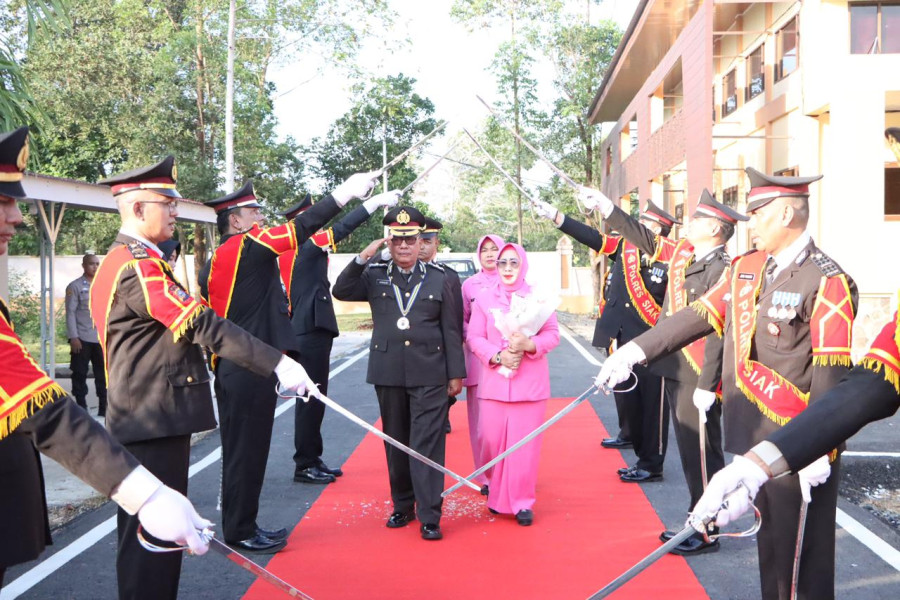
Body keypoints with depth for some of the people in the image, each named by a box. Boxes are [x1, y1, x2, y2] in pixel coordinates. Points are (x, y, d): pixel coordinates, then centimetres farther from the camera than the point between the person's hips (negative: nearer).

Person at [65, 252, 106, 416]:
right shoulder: (75, 286, -3)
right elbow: (70, 313, -7)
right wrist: (73, 337, -13)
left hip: (102, 338, 4)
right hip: (82, 338, -4)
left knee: (104, 374, 7)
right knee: (80, 374, 3)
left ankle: (104, 408, 15)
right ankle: (81, 409, 11)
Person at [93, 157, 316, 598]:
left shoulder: (122, 261, 15)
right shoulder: (139, 266, -18)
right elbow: (203, 326, -25)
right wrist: (278, 363, -27)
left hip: (147, 420, 11)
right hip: (154, 424, -11)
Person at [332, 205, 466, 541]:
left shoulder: (438, 279, 2)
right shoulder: (375, 276, 6)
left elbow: (452, 330, 3)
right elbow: (340, 291, -7)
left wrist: (456, 373, 1)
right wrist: (362, 259, -16)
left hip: (429, 376, -2)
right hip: (388, 374, 2)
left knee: (427, 444, -4)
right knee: (395, 443, 12)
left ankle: (429, 516, 1)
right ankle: (402, 506, 26)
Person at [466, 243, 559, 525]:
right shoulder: (484, 298, 7)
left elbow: (552, 334, 1)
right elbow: (474, 337, 3)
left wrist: (529, 345, -17)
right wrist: (497, 356, -13)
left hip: (530, 382, -1)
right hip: (493, 382, 1)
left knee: (525, 445, 0)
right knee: (492, 441, 2)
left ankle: (522, 502, 14)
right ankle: (497, 493, 25)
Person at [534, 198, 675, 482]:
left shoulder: (669, 260, -8)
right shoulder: (625, 247, 7)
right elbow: (590, 236, 6)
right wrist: (554, 214, 2)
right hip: (621, 341, 6)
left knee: (652, 406, 3)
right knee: (627, 402, 13)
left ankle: (652, 465, 14)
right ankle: (642, 457, 26)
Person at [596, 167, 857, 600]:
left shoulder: (827, 282, -14)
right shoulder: (745, 268, 7)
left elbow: (831, 374, -18)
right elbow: (699, 317, 6)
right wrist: (636, 350, -1)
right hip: (755, 437, 7)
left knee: (804, 554, 5)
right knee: (770, 541, 19)